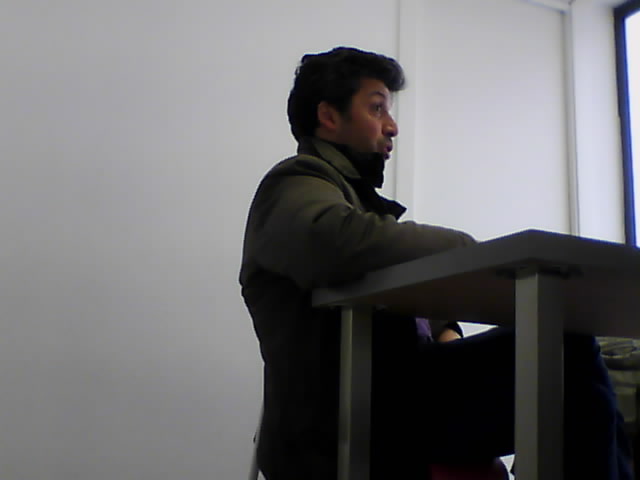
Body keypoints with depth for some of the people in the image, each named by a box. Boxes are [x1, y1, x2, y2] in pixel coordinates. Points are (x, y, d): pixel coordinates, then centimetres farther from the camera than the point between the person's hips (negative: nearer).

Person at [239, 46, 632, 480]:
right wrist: (464, 249, -14)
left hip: (397, 400, 9)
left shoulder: (355, 195, 26)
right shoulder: (298, 184, -2)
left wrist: (444, 332, 1)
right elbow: (339, 242, -27)